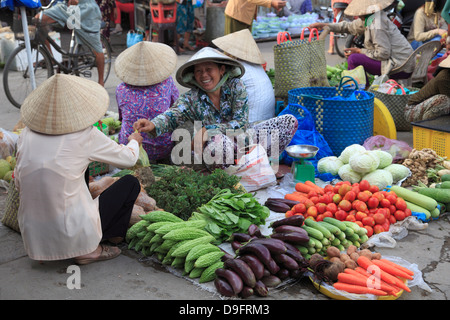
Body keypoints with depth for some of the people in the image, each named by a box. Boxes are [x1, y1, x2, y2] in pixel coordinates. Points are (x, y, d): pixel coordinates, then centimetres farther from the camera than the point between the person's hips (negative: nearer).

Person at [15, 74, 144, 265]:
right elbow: (128, 159, 1)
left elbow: (19, 184, 9)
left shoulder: (27, 134, -2)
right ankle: (89, 250, 7)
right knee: (131, 183, 12)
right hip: (73, 236, -5)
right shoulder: (86, 136, -14)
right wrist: (134, 141, 24)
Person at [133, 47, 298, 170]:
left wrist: (207, 131, -24)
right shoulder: (191, 98, -6)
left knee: (289, 121, -8)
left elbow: (241, 123, -12)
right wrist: (153, 125, -47)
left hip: (241, 138, 3)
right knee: (218, 142, -42)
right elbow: (173, 115, -24)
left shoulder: (235, 86, -5)